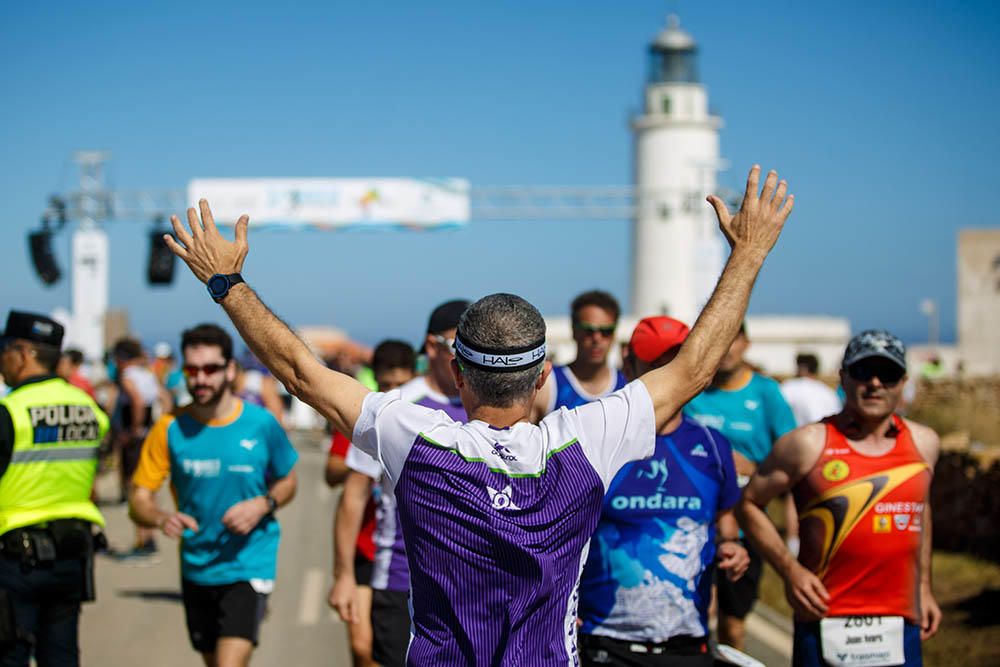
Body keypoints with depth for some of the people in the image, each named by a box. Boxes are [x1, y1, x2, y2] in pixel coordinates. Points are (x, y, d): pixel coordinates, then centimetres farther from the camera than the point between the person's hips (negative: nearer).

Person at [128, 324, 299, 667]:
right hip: (196, 569, 3)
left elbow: (287, 481, 8)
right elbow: (139, 500, -6)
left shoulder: (261, 424, -8)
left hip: (248, 565, -3)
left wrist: (263, 505, -14)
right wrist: (161, 518, -28)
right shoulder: (170, 428, -5)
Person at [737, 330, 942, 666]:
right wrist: (790, 569, -8)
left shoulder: (923, 443, 10)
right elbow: (750, 503, 2)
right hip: (827, 624, -3)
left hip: (900, 626, 3)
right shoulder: (809, 444, -4)